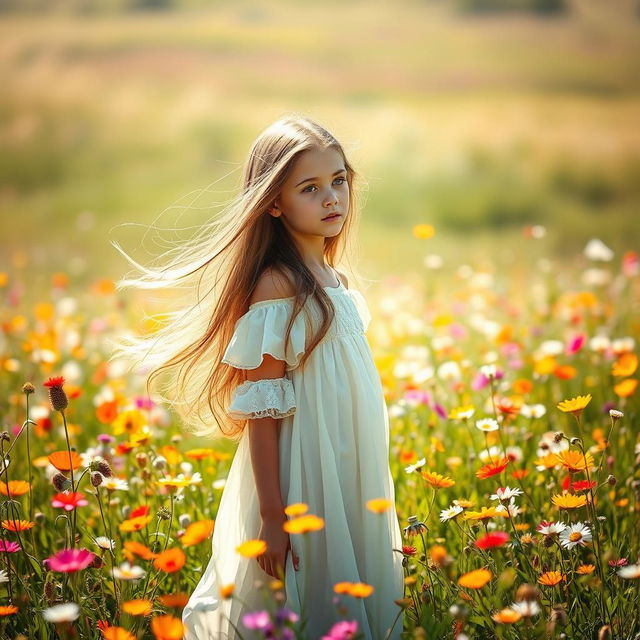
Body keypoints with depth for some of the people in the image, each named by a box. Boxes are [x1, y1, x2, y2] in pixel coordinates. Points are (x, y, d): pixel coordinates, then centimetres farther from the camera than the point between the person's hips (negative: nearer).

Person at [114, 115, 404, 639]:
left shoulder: (336, 283, 9)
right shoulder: (279, 286, -15)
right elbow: (260, 411, -17)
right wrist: (272, 516, -19)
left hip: (352, 486, 8)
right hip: (302, 486, -8)